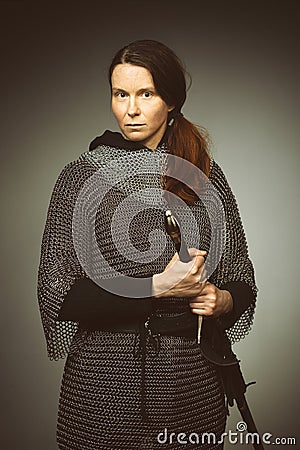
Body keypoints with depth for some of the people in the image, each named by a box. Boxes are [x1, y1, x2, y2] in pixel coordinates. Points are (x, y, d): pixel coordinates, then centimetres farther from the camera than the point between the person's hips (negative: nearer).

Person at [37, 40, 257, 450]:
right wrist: (157, 286, -18)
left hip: (192, 377, 3)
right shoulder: (81, 176, -5)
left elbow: (242, 280, 9)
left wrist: (221, 300, -13)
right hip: (105, 380, -2)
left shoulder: (206, 175, 3)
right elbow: (57, 294, -11)